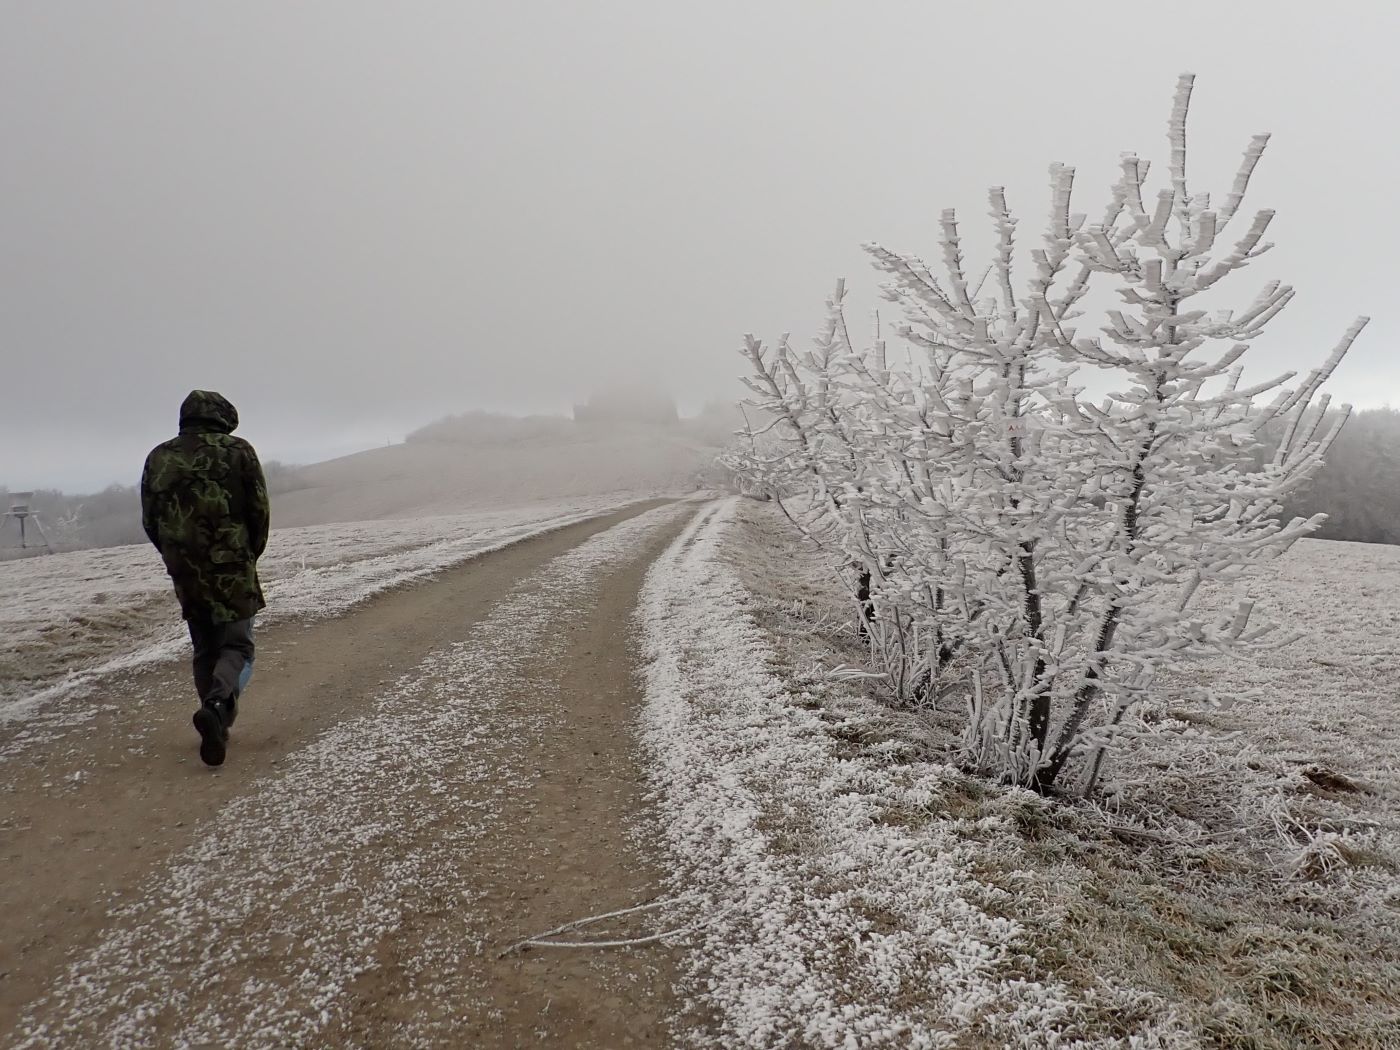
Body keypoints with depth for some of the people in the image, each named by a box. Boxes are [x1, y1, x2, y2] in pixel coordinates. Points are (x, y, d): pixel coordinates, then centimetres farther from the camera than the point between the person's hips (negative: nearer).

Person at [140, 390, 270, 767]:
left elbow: (150, 521, 10)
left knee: (204, 650, 17)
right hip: (232, 569, -4)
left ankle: (217, 722, 20)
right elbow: (259, 511, -4)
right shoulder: (238, 451, -3)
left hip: (184, 572, 4)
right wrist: (249, 555, 11)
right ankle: (217, 705, -24)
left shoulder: (158, 457, 8)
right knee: (237, 645, 2)